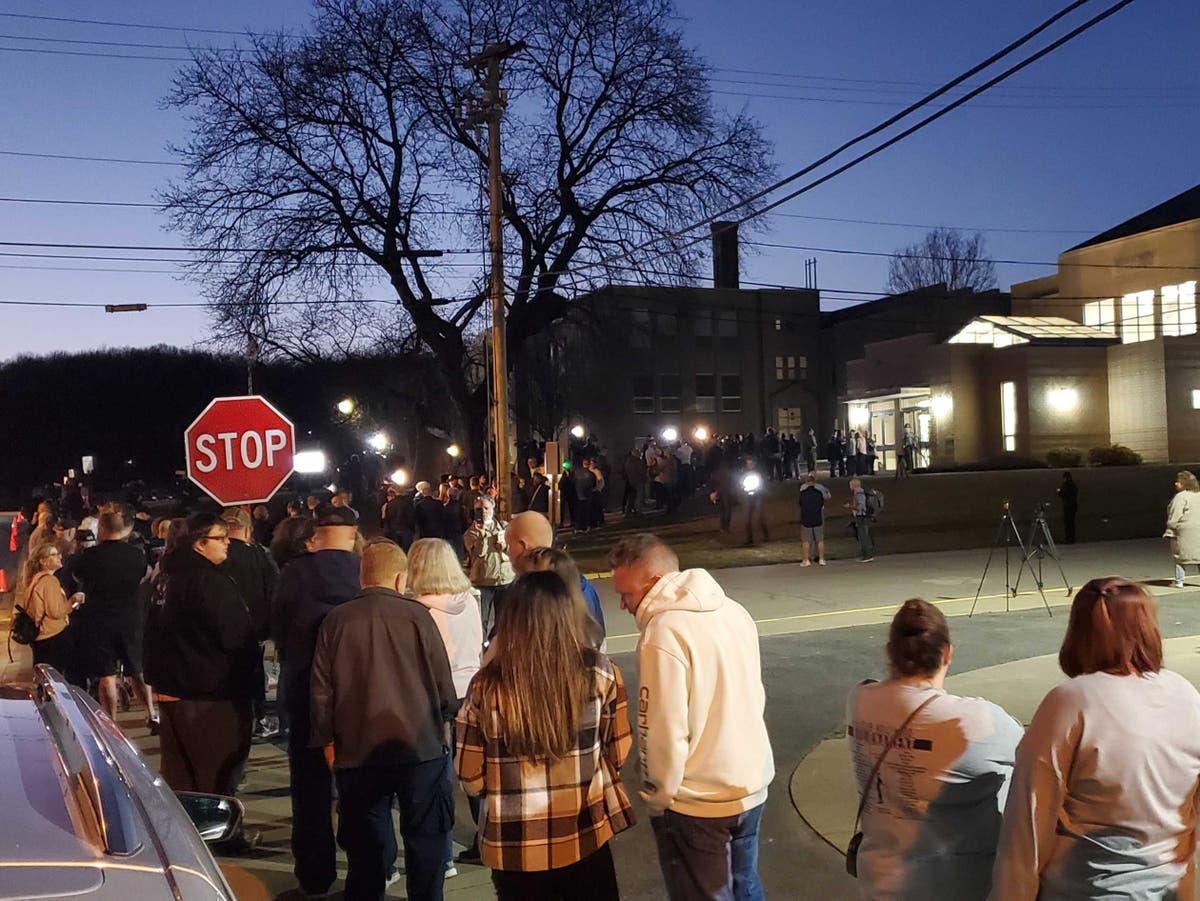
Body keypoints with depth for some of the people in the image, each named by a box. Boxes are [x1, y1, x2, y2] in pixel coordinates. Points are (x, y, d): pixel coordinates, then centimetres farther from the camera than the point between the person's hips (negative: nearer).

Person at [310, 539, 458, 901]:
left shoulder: (335, 620, -4)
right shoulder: (416, 615, -9)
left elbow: (321, 690, 1)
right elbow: (442, 682, -4)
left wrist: (326, 741, 13)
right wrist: (445, 718, 13)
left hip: (358, 750, 2)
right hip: (420, 747, -2)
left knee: (366, 845, 14)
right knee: (426, 838, 13)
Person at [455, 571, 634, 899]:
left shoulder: (487, 685, -16)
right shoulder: (600, 672, -13)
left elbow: (470, 777, -6)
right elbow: (618, 753, 0)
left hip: (514, 849, 0)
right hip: (586, 840, 0)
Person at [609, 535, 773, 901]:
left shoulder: (663, 632, -23)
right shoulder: (734, 611, 0)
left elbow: (665, 731, -23)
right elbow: (755, 696, 8)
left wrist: (658, 797, -7)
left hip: (698, 802, -7)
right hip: (752, 786, 7)